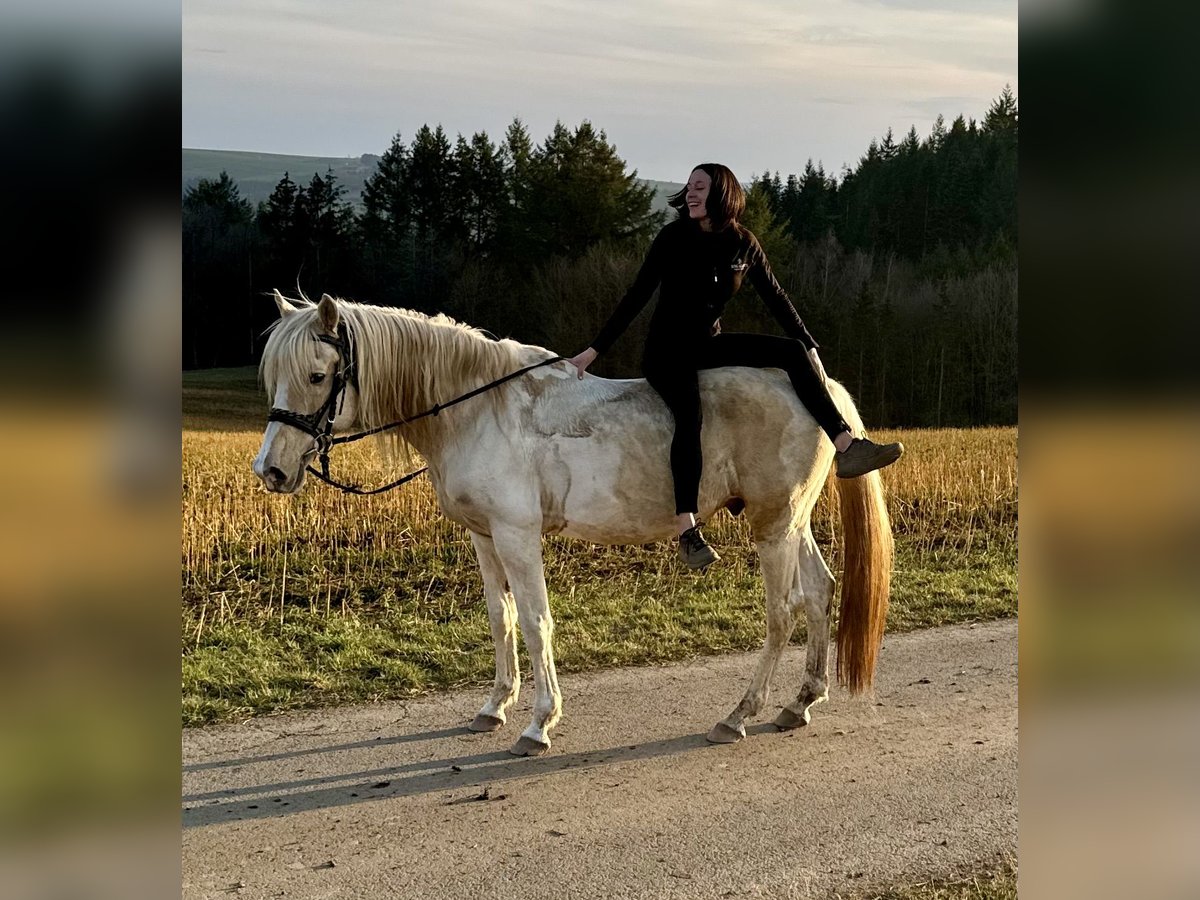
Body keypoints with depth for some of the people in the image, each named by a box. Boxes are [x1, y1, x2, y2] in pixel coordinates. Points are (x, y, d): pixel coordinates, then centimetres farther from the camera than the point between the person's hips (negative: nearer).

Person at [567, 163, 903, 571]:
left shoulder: (744, 244, 2)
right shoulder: (673, 238, -8)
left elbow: (775, 297, 8)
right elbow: (637, 296, -9)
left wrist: (810, 347, 4)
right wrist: (595, 350, -12)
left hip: (708, 344, 5)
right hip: (666, 348, -5)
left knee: (792, 353, -12)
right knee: (689, 412, -32)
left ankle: (847, 448, -16)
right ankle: (687, 530, -39)